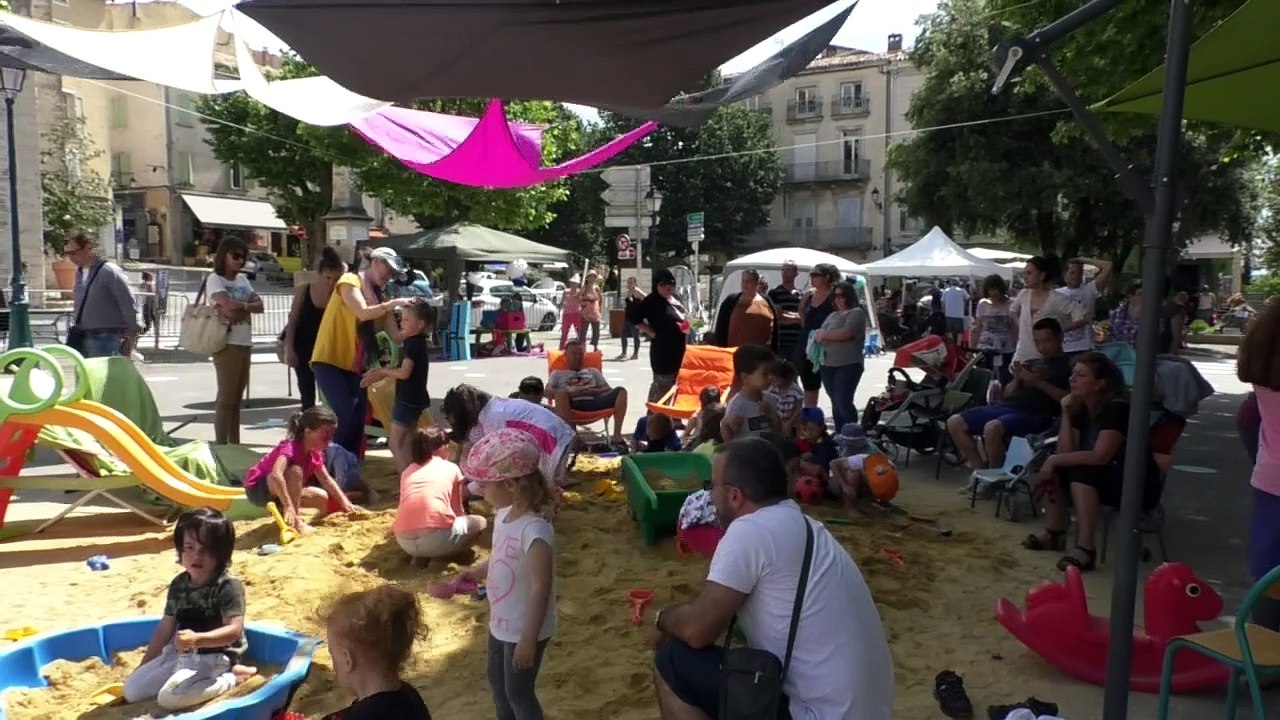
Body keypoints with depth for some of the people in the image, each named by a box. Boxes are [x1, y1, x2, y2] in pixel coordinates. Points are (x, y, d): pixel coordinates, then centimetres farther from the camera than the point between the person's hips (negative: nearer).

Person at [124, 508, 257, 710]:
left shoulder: (228, 587, -17)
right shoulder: (178, 585, 4)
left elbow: (235, 630, -25)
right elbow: (166, 627, 14)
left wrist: (197, 639, -39)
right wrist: (143, 667, 17)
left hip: (213, 658, -7)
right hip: (179, 654, 7)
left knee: (169, 698, -25)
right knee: (132, 690, 0)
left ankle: (232, 676, -9)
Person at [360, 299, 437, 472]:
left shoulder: (413, 344, -18)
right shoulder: (418, 342, 12)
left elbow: (404, 373, -24)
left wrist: (382, 371, -8)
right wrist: (379, 374, 7)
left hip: (408, 400, -10)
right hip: (414, 399, 10)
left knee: (396, 444, -5)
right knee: (406, 444, 16)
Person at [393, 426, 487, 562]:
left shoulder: (407, 471, 24)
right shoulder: (451, 468, 15)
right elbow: (457, 510, 24)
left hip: (405, 542, 5)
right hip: (437, 538, -5)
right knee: (480, 522, 22)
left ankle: (418, 557, 10)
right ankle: (439, 558, 4)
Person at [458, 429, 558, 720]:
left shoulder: (534, 530, -32)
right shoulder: (504, 515, -3)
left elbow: (541, 589, -28)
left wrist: (528, 640, -24)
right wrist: (473, 573, 0)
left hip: (524, 630, -9)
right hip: (502, 624, 9)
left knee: (519, 692, 10)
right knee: (497, 682, 27)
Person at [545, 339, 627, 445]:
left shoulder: (593, 371, 34)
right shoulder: (558, 373, 27)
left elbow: (608, 390, 21)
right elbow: (548, 392, 10)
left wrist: (594, 391, -1)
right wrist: (569, 392, -7)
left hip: (594, 402, 3)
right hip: (573, 404, -3)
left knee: (620, 391, -23)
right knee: (562, 393, -37)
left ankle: (617, 436, -30)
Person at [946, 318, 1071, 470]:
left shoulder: (1068, 365, 5)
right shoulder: (1031, 363, 26)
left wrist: (1040, 383, -14)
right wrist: (1017, 380, 2)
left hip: (1035, 416, -8)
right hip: (1007, 406, 8)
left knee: (992, 428, -37)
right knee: (954, 422, -7)